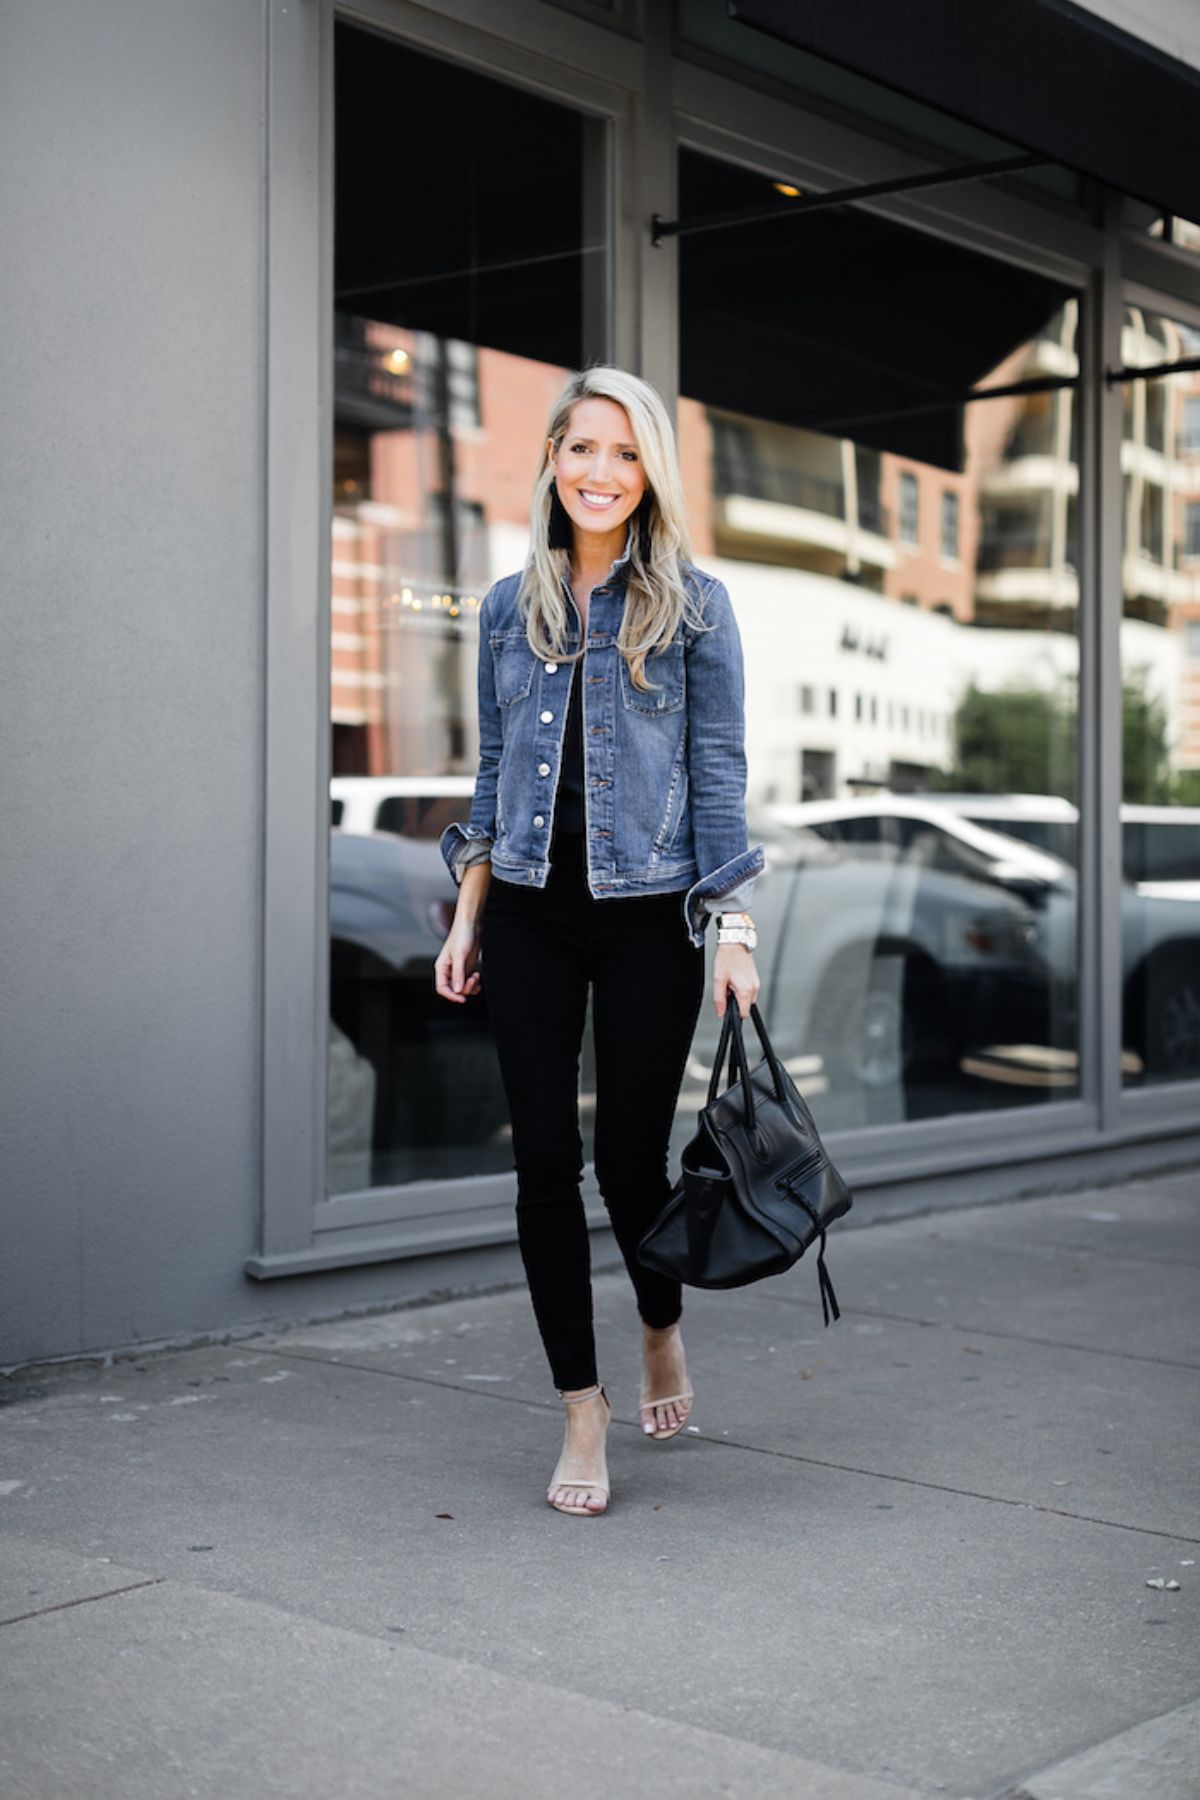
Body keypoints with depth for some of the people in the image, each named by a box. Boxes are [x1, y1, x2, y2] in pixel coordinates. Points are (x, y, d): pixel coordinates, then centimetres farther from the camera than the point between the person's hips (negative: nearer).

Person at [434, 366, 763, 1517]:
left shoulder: (692, 606, 0)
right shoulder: (509, 608, 10)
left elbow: (718, 771, -3)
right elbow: (494, 771, 13)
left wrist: (735, 929, -9)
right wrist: (468, 915, 8)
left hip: (646, 917, -3)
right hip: (530, 916, 3)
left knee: (630, 1158, 2)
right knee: (545, 1161, 1)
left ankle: (662, 1333, 34)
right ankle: (581, 1406, 14)